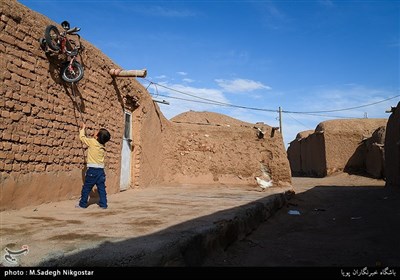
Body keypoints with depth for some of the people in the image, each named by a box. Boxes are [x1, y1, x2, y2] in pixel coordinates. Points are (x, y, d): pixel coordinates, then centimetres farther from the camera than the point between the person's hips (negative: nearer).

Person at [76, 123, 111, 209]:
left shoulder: (92, 142, -10)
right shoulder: (103, 146, 5)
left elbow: (82, 137, 3)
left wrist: (83, 128, 18)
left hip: (92, 169, -5)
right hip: (101, 170, 5)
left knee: (86, 188, 7)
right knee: (101, 188, 10)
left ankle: (83, 204, 15)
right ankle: (103, 204, 12)